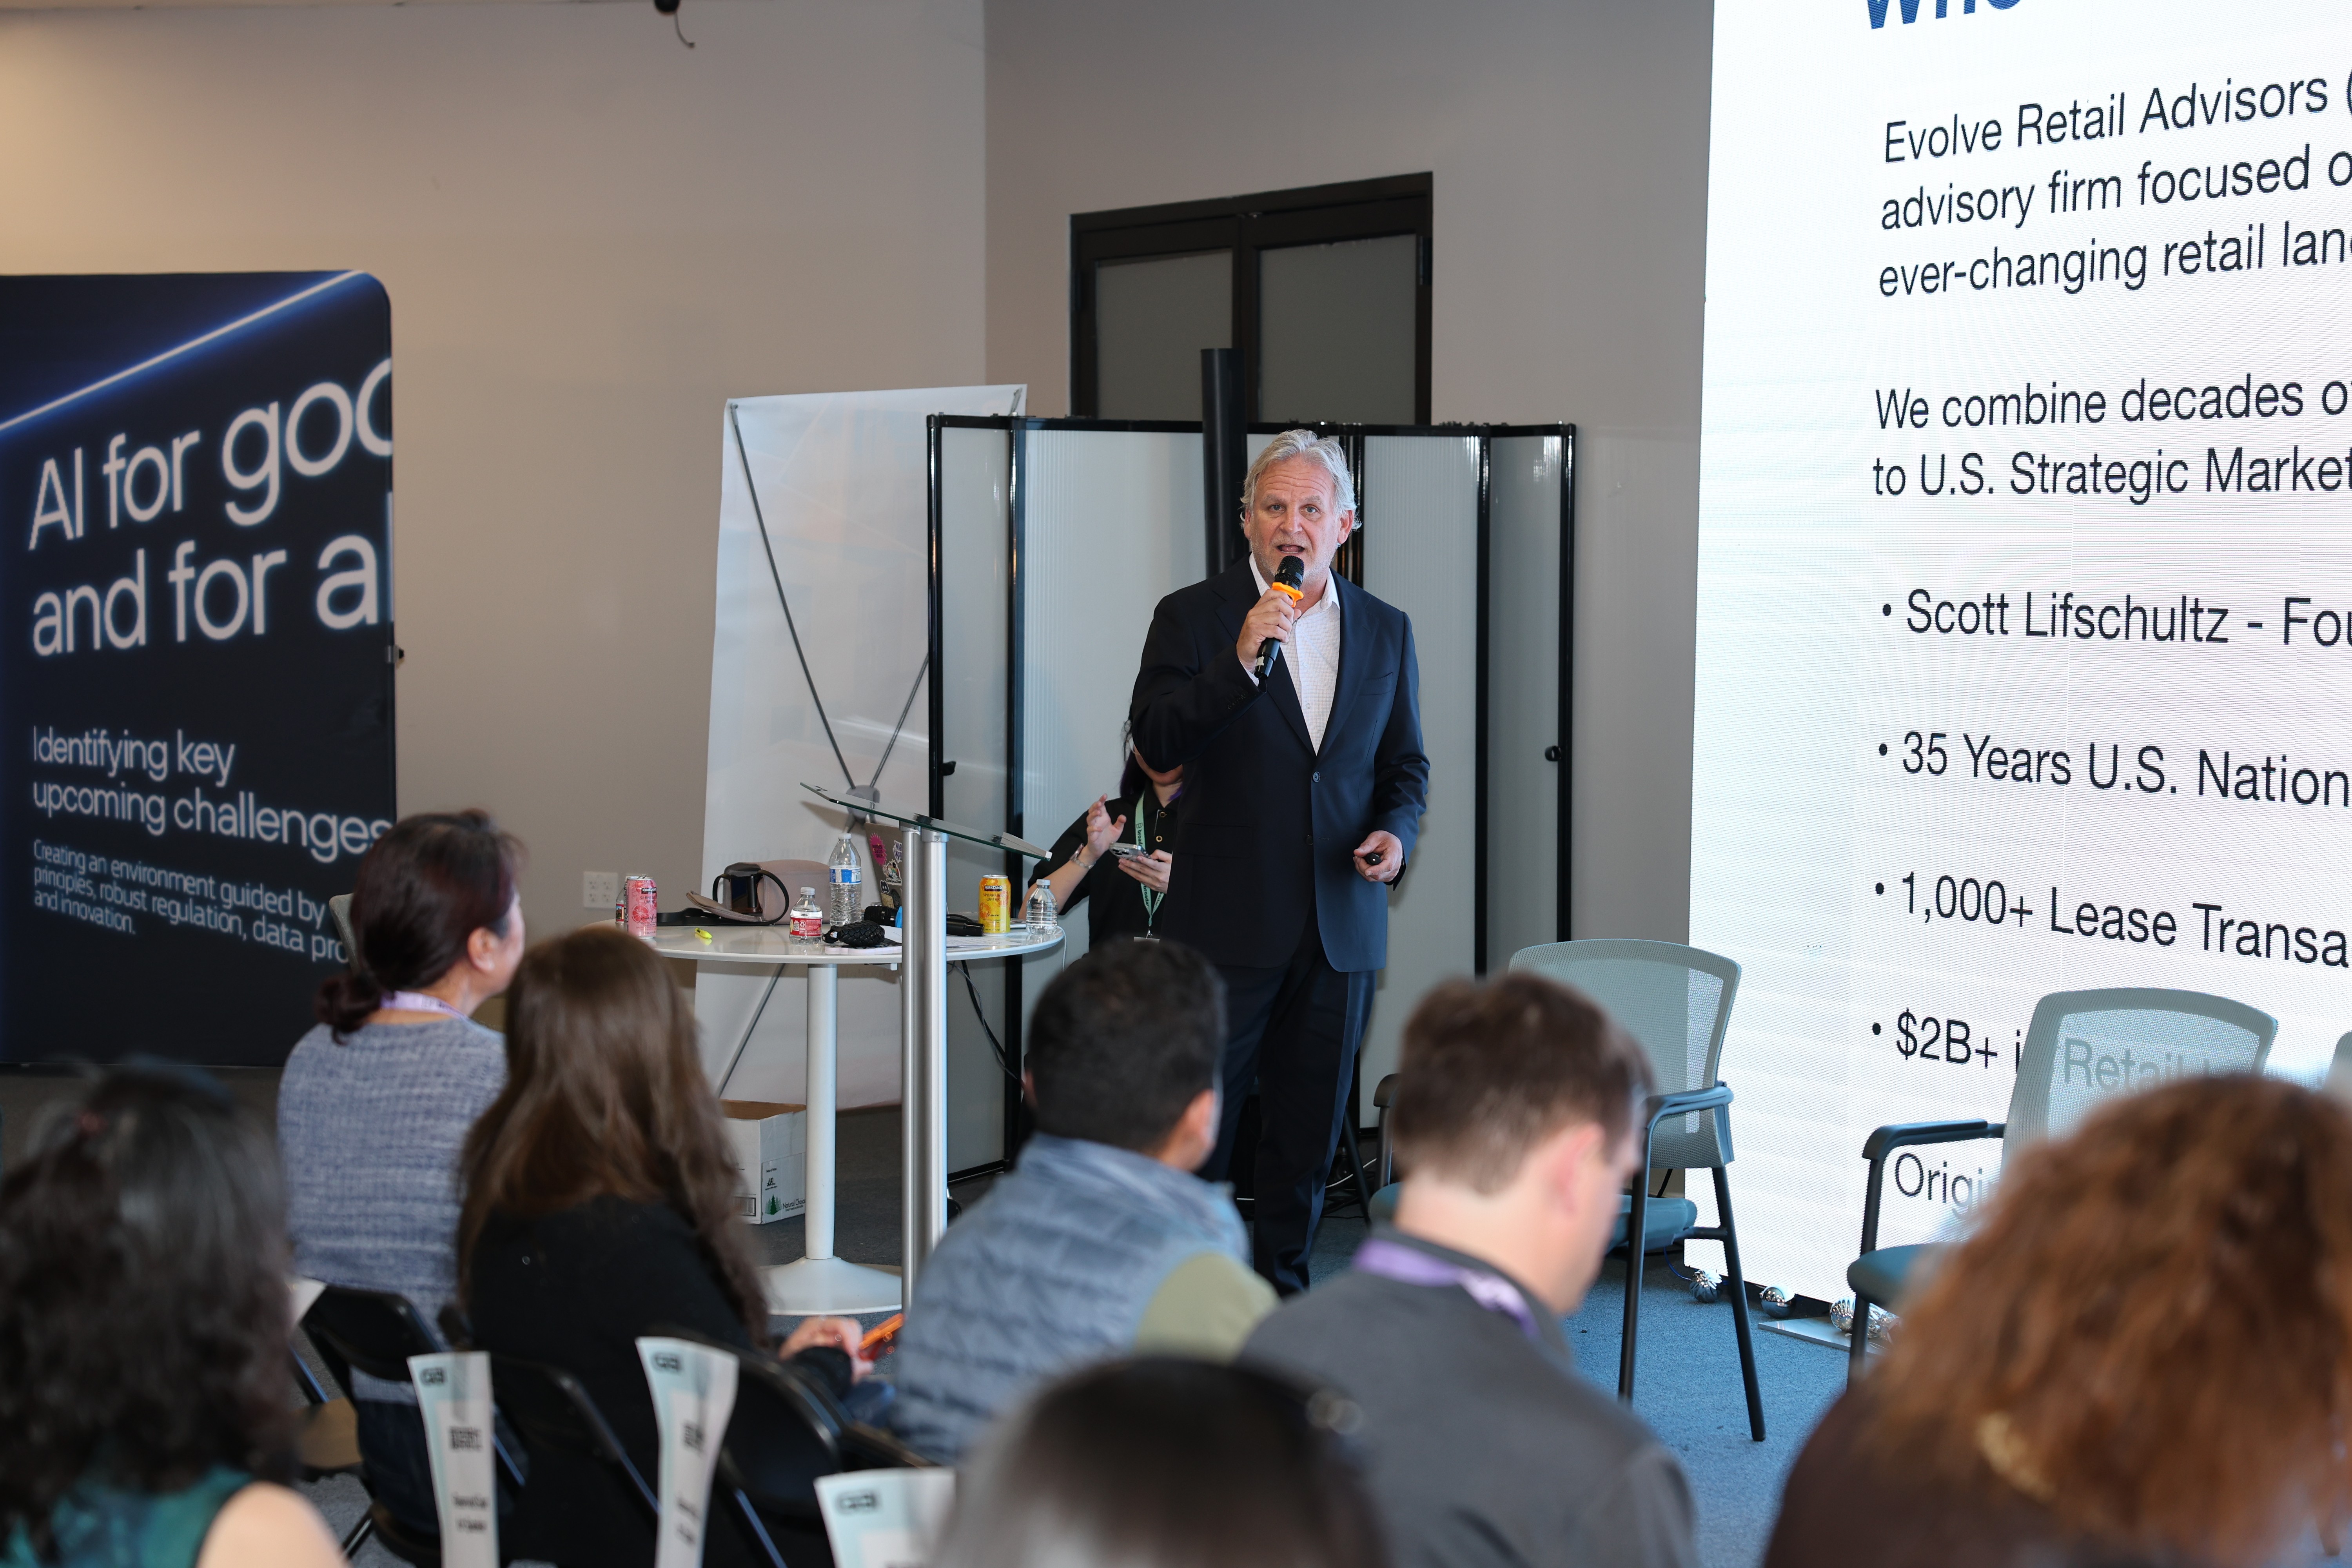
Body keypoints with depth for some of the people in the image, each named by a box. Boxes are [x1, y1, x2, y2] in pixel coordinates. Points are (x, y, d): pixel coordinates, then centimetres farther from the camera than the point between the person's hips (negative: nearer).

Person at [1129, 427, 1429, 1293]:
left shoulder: (1385, 630, 10)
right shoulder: (1193, 617, -1)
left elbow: (1405, 762, 16)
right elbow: (1155, 738, -13)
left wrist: (1395, 831, -4)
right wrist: (1241, 660, -24)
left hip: (1341, 926, 4)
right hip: (1227, 923, -3)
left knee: (1309, 1131, 11)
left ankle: (1281, 1290, 23)